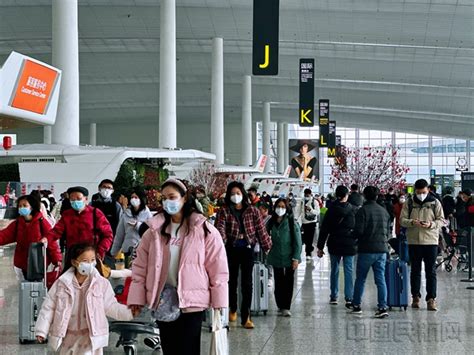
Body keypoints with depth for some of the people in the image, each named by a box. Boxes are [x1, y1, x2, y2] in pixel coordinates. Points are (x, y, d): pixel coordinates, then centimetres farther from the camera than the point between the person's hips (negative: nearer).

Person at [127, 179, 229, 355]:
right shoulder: (154, 230, 7)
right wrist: (136, 298, 0)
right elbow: (140, 266, 7)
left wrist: (218, 300, -5)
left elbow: (217, 267, -3)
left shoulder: (204, 230, -3)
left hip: (191, 301, -3)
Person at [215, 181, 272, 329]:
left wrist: (266, 246, 4)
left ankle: (246, 317, -4)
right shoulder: (224, 211, -1)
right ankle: (233, 309, 35)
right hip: (231, 249, 1)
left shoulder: (252, 211, 2)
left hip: (247, 248, -1)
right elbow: (220, 227, -15)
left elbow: (261, 229, 4)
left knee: (247, 283, -5)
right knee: (232, 280, 15)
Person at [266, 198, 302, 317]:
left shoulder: (292, 223, -9)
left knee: (288, 282, 3)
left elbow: (297, 241, -10)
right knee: (278, 282, 8)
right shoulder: (271, 223, 2)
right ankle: (281, 306, 20)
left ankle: (286, 307, 8)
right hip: (276, 258, 3)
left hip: (289, 258, -3)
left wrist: (296, 258, -13)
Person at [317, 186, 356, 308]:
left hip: (334, 245, 1)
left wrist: (320, 247, 3)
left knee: (334, 270, 13)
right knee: (349, 271, 1)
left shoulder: (331, 210, -3)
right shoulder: (353, 210, -4)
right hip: (349, 245, -1)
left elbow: (324, 229, -2)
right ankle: (349, 298, -7)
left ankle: (333, 297, 16)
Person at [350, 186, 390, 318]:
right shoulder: (384, 211, 7)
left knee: (360, 279, 9)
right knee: (381, 279, 3)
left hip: (366, 249, -4)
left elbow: (359, 231, -14)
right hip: (382, 250, 4)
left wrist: (354, 238, 5)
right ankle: (382, 307, -5)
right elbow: (387, 231, 12)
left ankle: (356, 305, 16)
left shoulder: (363, 210, -10)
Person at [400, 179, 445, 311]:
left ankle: (431, 299, 0)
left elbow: (441, 220, 1)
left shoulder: (435, 202, 2)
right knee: (415, 270, 10)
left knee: (431, 271, -2)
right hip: (413, 241, 2)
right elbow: (402, 220, 1)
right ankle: (416, 297, 19)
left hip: (431, 241, -1)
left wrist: (431, 224, -19)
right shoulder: (409, 203, 5)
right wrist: (412, 222, -19)